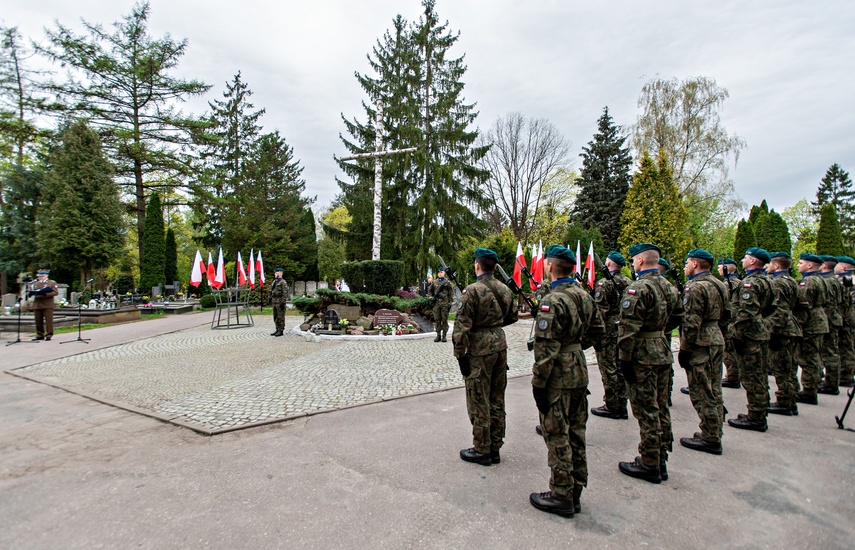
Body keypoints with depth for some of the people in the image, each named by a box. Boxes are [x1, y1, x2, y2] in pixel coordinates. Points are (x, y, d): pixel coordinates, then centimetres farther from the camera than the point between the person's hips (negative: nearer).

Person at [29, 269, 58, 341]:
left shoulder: (52, 282, 6)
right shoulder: (35, 284, 20)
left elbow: (55, 292, -3)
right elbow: (32, 292, 20)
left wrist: (45, 294, -16)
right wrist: (33, 293, -4)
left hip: (47, 305, -4)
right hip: (37, 304, 4)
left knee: (48, 320, -5)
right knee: (38, 321, 5)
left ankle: (48, 335, -1)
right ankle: (40, 335, 13)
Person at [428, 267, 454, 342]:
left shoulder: (448, 282, 2)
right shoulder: (434, 282, 11)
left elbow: (451, 293, 0)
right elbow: (430, 291, 23)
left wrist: (450, 302, -6)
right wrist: (431, 297, 6)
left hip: (445, 303, -3)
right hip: (436, 303, 3)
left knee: (444, 320, 0)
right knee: (437, 320, 5)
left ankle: (444, 336, 6)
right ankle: (438, 335, 12)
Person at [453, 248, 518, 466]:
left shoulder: (473, 290, -15)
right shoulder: (505, 289, 6)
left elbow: (462, 325, -17)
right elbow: (512, 317, 18)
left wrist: (460, 355, -11)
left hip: (479, 349, -7)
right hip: (500, 344, 7)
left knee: (479, 401, 4)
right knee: (497, 399, 14)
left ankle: (482, 450, 14)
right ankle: (495, 448, 25)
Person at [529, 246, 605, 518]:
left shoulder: (553, 300, -21)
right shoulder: (584, 295, 5)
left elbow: (546, 349, -23)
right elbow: (598, 331, 16)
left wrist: (538, 383, -16)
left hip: (558, 377, -8)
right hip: (580, 372, 9)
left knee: (557, 437, 4)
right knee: (576, 433, 16)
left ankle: (561, 497, 16)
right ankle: (575, 492, 29)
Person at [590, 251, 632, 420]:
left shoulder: (604, 283, -14)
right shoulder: (628, 282, 9)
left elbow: (600, 310, -19)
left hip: (608, 331, -8)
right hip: (624, 331, 8)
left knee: (608, 369, 0)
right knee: (620, 368, 14)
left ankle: (612, 407, 7)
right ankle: (621, 405, 22)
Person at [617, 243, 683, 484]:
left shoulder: (638, 288, -18)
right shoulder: (668, 286, 9)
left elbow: (629, 328, -22)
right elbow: (678, 316, 19)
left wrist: (624, 359, -17)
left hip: (643, 357, -9)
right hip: (663, 353, 9)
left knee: (646, 412, 0)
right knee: (660, 408, 16)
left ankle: (649, 466, 11)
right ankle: (660, 460, 28)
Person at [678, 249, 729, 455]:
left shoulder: (695, 287, -17)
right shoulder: (718, 284, 13)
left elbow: (692, 322, -20)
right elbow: (726, 315, 18)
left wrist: (684, 349, -15)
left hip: (701, 345, -10)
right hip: (717, 342, 10)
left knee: (702, 394, -1)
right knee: (714, 392, 16)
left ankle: (710, 440, 7)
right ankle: (714, 435, 26)